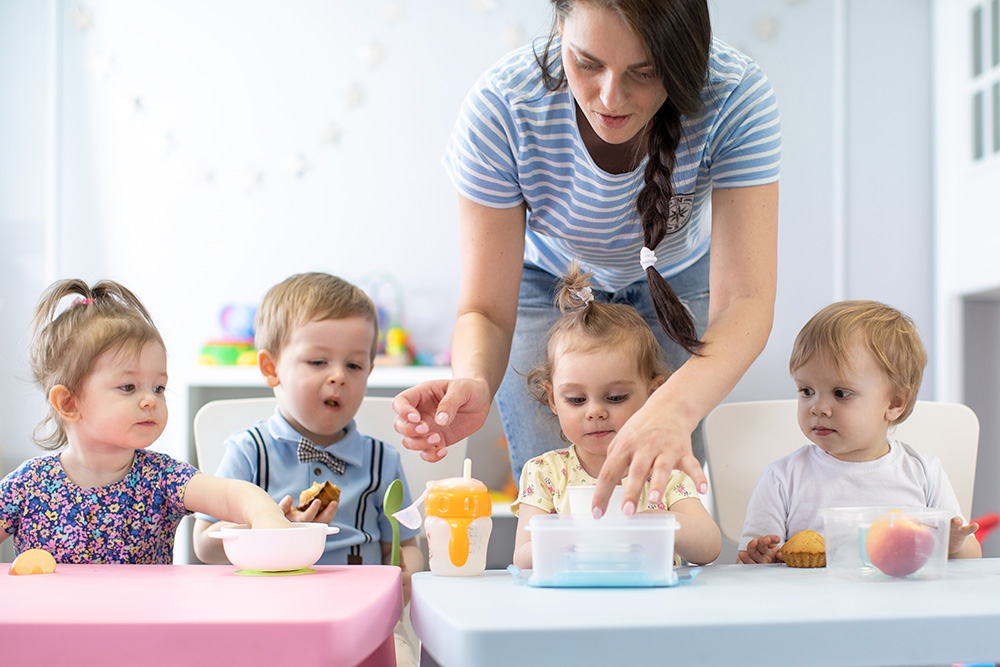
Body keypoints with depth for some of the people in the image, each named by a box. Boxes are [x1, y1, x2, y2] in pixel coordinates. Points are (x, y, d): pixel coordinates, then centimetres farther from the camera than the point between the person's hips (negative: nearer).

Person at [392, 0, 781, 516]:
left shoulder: (735, 95, -35)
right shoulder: (501, 107, -36)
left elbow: (745, 300, -41)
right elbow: (486, 310, -31)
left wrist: (675, 407, -61)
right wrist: (472, 383, -55)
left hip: (674, 282, 1)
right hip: (545, 282, 0)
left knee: (660, 487, -3)